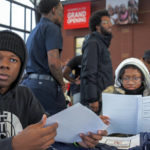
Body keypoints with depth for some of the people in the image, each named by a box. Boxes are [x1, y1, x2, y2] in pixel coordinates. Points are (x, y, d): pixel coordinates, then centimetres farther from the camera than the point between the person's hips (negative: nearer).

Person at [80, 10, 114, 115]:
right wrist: (92, 99, -23)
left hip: (103, 96, 9)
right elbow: (89, 73, -20)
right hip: (97, 98, -9)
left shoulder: (102, 43, 19)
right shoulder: (93, 43, -12)